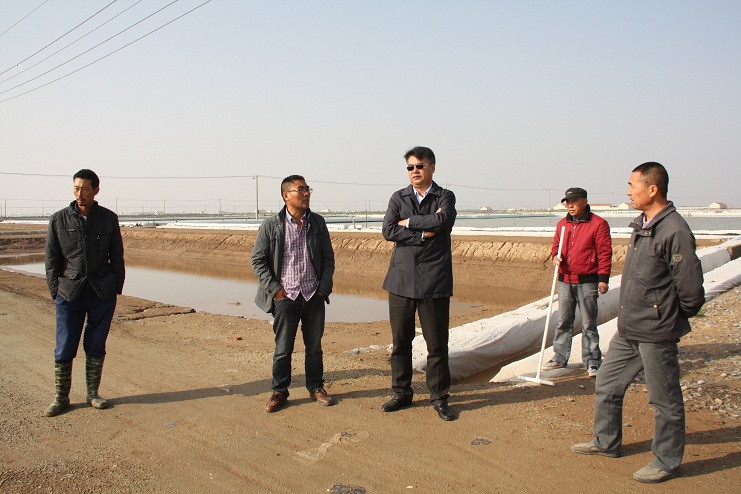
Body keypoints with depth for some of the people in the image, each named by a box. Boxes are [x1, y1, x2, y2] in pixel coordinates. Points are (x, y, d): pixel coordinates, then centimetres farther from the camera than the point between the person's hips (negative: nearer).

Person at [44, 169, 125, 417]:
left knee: (96, 346, 8)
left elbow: (116, 256, 9)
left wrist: (117, 288, 4)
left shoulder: (109, 218, 4)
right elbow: (52, 259, 5)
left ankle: (93, 394, 20)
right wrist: (56, 291, -1)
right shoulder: (59, 219, 2)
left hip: (102, 292, 1)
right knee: (64, 348, 1)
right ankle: (61, 397, 15)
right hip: (70, 292, -1)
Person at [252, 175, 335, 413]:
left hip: (314, 296, 3)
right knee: (283, 349, 6)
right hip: (285, 297, -2)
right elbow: (258, 261, -1)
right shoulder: (270, 226, -4)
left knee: (314, 346, 11)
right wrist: (274, 289, -7)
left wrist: (325, 287, 1)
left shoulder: (318, 223, 5)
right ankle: (279, 392, 20)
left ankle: (316, 387, 26)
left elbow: (328, 257, 9)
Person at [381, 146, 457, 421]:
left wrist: (408, 222, -6)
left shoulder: (445, 197, 6)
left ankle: (439, 398, 17)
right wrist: (424, 233, -11)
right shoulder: (398, 198, 12)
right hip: (401, 279, 2)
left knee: (437, 344, 3)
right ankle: (402, 393, 23)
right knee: (400, 342, 8)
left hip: (434, 281, -2)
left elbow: (442, 221, -16)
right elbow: (388, 231, -4)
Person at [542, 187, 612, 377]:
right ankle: (560, 358, 20)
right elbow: (556, 245, 20)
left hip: (587, 282, -5)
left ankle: (592, 362, 10)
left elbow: (605, 253, -7)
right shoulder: (562, 224, 11)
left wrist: (603, 278, -13)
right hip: (565, 281, 5)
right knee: (563, 322, 11)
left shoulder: (598, 224, -6)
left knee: (588, 324, 2)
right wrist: (555, 256, -3)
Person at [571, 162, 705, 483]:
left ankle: (666, 462, 23)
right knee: (607, 386, 18)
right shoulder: (641, 225, 10)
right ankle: (606, 442, 35)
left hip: (656, 333, -9)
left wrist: (672, 318, -3)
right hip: (628, 329, 10)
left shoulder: (674, 231, -19)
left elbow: (691, 290, -18)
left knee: (664, 400, 7)